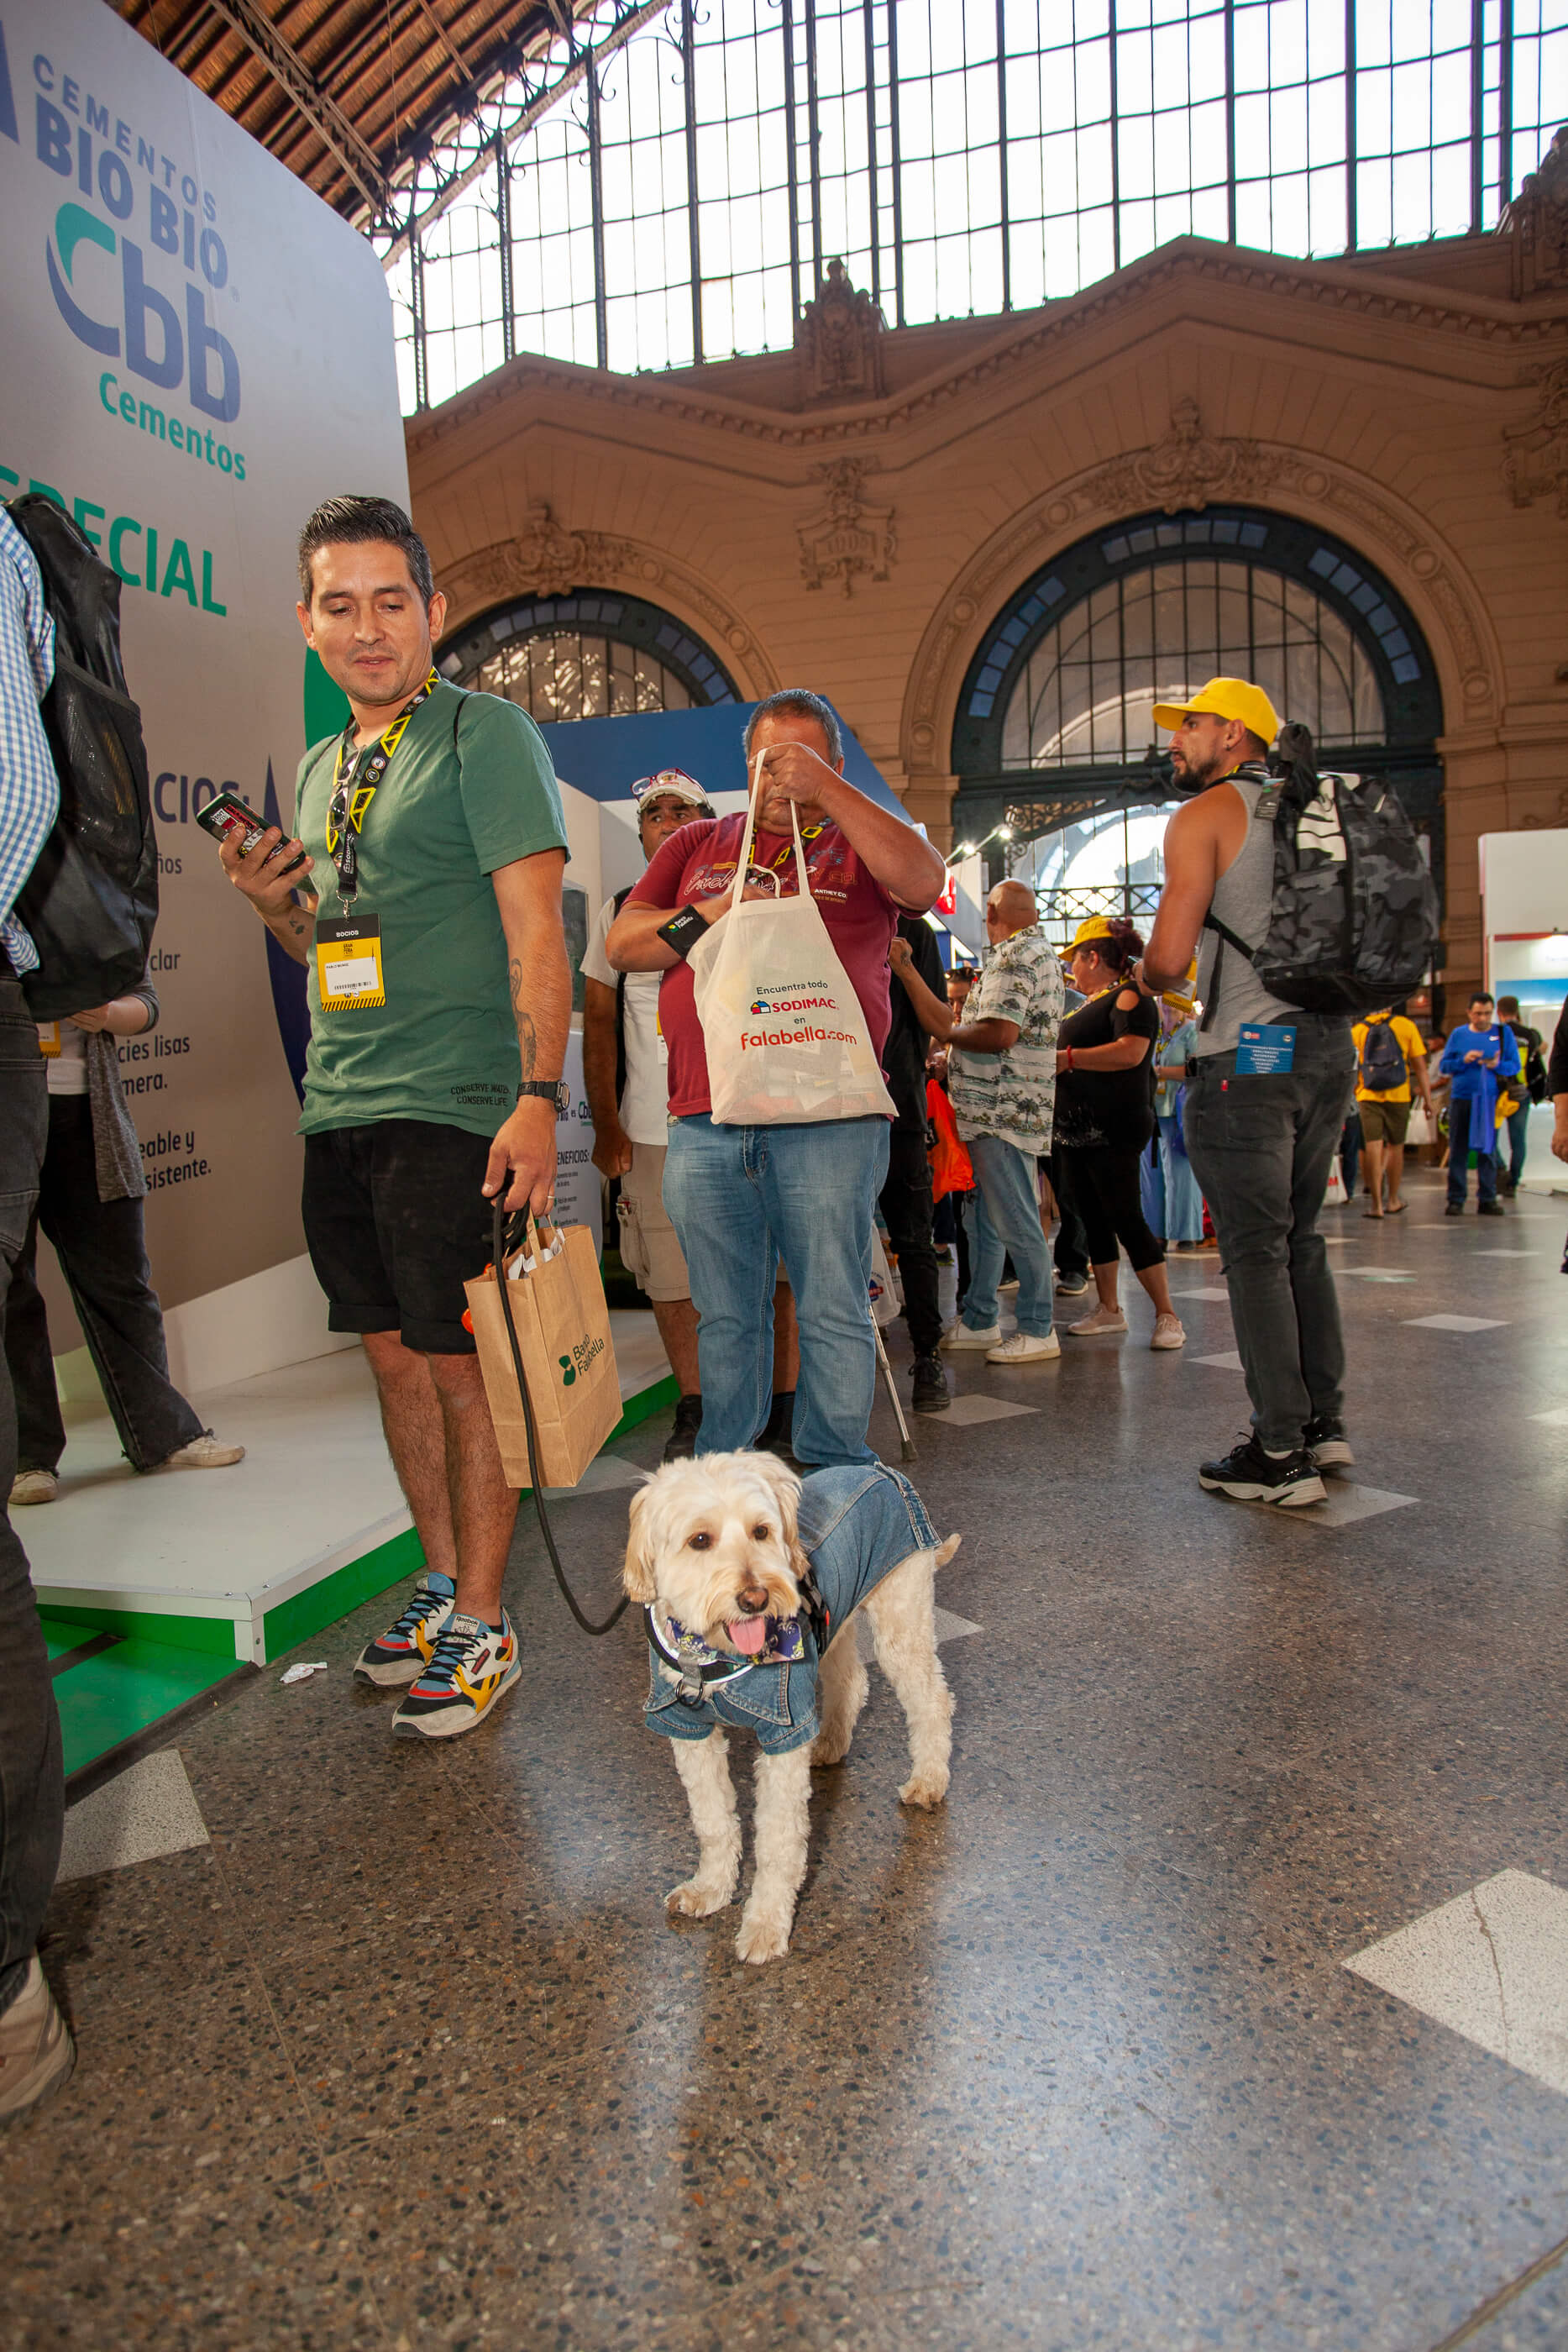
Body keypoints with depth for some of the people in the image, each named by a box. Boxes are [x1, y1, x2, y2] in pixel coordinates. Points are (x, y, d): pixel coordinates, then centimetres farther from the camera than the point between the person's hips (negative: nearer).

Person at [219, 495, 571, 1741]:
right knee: (395, 1356, 13)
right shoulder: (322, 767, 19)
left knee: (461, 1367, -2)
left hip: (448, 1111, -7)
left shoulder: (484, 732, -4)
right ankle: (444, 1580, 29)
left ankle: (484, 1624, 11)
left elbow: (535, 928, -13)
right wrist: (276, 904, 5)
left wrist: (538, 1096, -22)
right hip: (339, 1112, 8)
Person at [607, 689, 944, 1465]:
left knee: (833, 1313, 0)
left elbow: (923, 882, -9)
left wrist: (826, 789, -8)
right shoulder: (698, 844, 21)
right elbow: (621, 945, 14)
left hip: (828, 1123, -2)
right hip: (703, 1126, 3)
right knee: (726, 1320, 9)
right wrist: (706, 918, -3)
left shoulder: (858, 843, 13)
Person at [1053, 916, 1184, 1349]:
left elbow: (1131, 1052, -25)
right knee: (1092, 1220, 10)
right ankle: (1108, 1310, 18)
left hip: (1113, 1131, -9)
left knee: (1125, 1220, -9)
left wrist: (1066, 1058, -22)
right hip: (1078, 1130, 9)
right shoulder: (1093, 1003, 20)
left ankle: (1167, 1316, -3)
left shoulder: (1130, 995, -9)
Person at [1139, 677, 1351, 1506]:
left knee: (1255, 1251, -4)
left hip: (1249, 1055, -8)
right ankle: (1323, 1422, 21)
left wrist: (1147, 976, 8)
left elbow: (1169, 955, -13)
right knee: (1300, 1239, 15)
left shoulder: (1205, 815, -5)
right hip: (1330, 1043, 8)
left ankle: (1280, 1454, -1)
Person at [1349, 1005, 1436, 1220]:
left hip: (1367, 1097, 0)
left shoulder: (1357, 1030, 2)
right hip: (1398, 1097, 0)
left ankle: (1375, 1203, -10)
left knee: (1373, 1146, -3)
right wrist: (1427, 1100, 4)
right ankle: (1393, 1200, 25)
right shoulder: (1406, 1026, 0)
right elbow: (1420, 1067, 0)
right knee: (1395, 1147, 13)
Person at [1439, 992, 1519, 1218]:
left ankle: (1487, 1199, 8)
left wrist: (1497, 1065, -17)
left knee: (1488, 1150, 3)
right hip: (1461, 1099, 0)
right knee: (1458, 1150, 1)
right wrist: (1464, 1060, -12)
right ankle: (1456, 1199, 6)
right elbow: (1444, 1066, 6)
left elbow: (1515, 1066, 3)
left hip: (1490, 1101, 0)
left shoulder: (1504, 1034, 7)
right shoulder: (1458, 1035, 7)